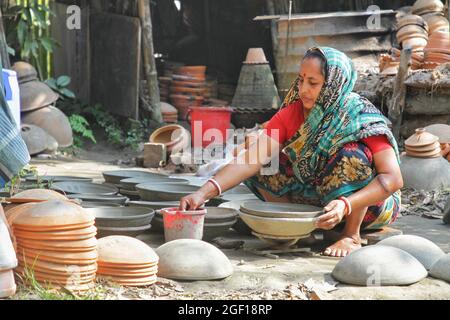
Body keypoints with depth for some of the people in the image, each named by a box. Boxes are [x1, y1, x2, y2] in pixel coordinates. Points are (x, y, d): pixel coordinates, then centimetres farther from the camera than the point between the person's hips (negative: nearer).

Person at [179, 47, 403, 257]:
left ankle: (352, 235, -17)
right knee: (261, 164, -9)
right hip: (317, 199, 4)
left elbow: (393, 178, -29)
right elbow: (252, 158, -22)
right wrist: (204, 192, -36)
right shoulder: (291, 115, -10)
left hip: (369, 206, -4)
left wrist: (346, 205, -43)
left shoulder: (361, 117, -22)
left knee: (352, 152, -32)